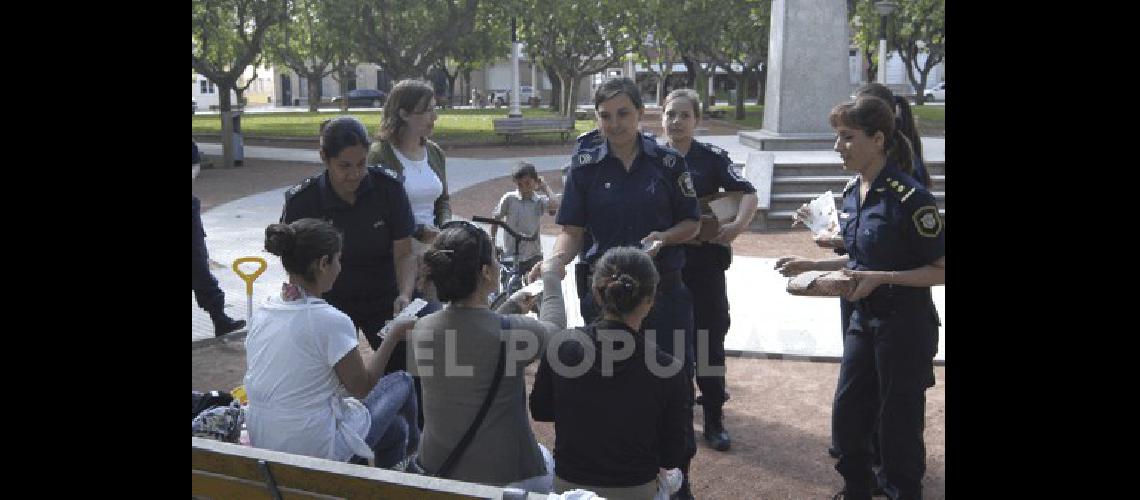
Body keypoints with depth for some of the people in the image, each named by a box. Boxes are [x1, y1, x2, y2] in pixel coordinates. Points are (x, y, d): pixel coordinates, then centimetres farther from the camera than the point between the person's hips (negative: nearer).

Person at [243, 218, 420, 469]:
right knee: (402, 382, 19)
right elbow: (361, 387, -12)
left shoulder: (263, 310, -1)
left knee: (395, 430, 26)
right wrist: (394, 335, -4)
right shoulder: (330, 321, -24)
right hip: (318, 450, -7)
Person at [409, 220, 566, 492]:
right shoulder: (510, 332, -24)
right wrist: (551, 278, 14)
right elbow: (554, 329, -1)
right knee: (544, 455, 29)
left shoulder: (422, 328, -9)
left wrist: (510, 307, 24)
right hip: (504, 475, -5)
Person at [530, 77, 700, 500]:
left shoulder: (668, 162, -2)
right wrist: (556, 260, -25)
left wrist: (664, 236, -17)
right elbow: (572, 231, -5)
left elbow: (691, 223, 4)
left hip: (665, 290, 0)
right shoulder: (585, 166, -3)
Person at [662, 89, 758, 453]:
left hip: (705, 262, -2)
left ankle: (714, 420, 13)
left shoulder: (711, 157, -4)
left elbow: (748, 194, -8)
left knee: (709, 340, 3)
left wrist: (737, 226, -24)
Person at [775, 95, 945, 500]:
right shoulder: (853, 191, 4)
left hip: (905, 325, -8)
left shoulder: (909, 196, -20)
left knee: (898, 424, 7)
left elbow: (941, 269, -17)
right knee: (847, 416, 16)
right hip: (863, 319, 8)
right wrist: (810, 266, 6)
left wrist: (880, 279, -25)